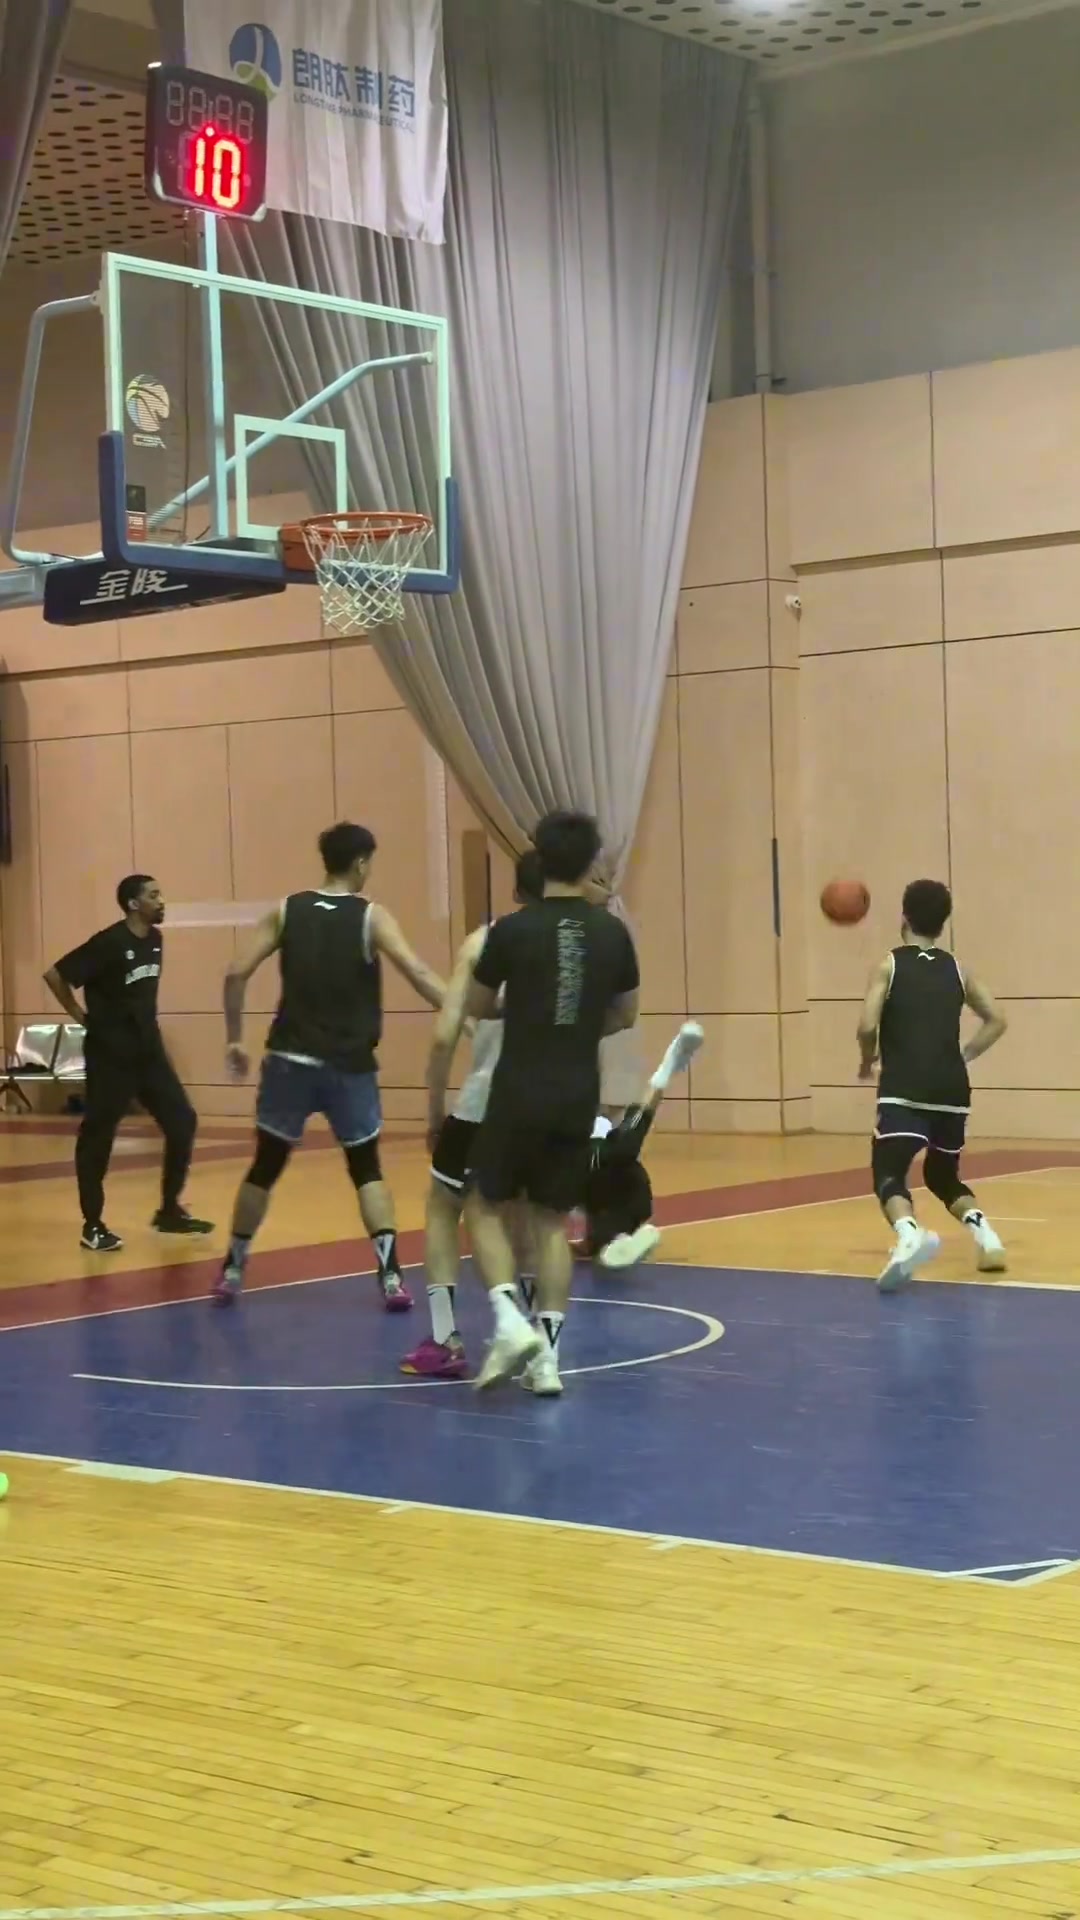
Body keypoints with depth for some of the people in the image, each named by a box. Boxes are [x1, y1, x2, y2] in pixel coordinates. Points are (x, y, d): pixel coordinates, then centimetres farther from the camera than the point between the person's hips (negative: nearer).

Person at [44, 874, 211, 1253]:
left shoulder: (154, 939, 6)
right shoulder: (109, 943, -17)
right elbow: (54, 975, -17)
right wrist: (82, 1018, -10)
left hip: (148, 1048, 8)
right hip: (110, 1053, -8)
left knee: (182, 1122, 4)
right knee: (97, 1135, 0)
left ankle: (169, 1211, 16)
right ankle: (93, 1226, 8)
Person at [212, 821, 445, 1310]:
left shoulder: (287, 911, 4)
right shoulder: (371, 917, -4)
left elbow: (236, 974, -1)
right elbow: (418, 973, -17)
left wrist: (233, 1039, 8)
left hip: (290, 1059, 2)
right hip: (349, 1064, -2)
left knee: (265, 1166, 14)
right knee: (366, 1168, 11)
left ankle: (232, 1270, 22)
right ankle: (391, 1275, -1)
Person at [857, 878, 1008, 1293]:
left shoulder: (889, 966, 4)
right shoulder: (957, 969, 17)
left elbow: (867, 1026, -7)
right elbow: (996, 1020, 18)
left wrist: (867, 1060, 12)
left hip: (905, 1089, -5)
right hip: (951, 1089, 5)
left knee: (889, 1174, -11)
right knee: (943, 1176, 24)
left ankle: (909, 1234, -42)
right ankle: (985, 1233, 0)